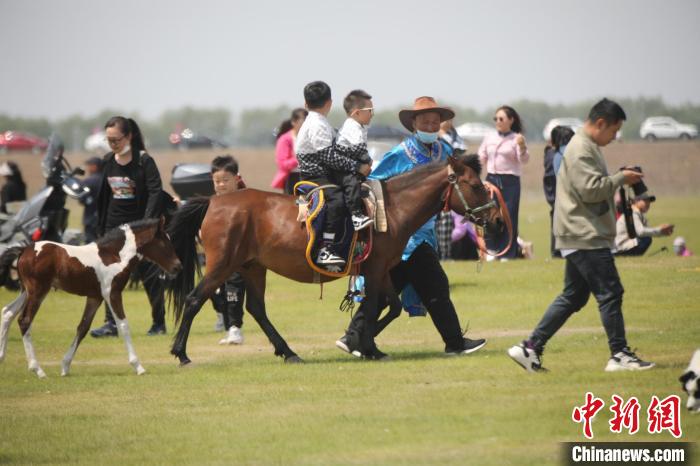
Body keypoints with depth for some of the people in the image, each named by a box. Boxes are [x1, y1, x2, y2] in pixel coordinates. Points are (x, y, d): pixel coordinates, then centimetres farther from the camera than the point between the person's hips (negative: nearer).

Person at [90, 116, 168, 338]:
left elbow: (155, 192, -17)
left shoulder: (144, 161, -11)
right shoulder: (108, 161, 5)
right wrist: (101, 226, 13)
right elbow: (104, 195, 14)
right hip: (114, 226, 5)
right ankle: (111, 323, -2)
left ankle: (159, 322, 14)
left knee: (150, 275, 3)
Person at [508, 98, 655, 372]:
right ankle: (620, 355, -2)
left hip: (580, 237, 11)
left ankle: (530, 349, 10)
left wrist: (619, 181, 13)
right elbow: (591, 189, -21)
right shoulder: (581, 149, -14)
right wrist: (620, 179, -11)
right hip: (585, 236, -11)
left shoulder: (587, 147, 20)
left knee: (573, 297, 12)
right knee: (610, 293, -7)